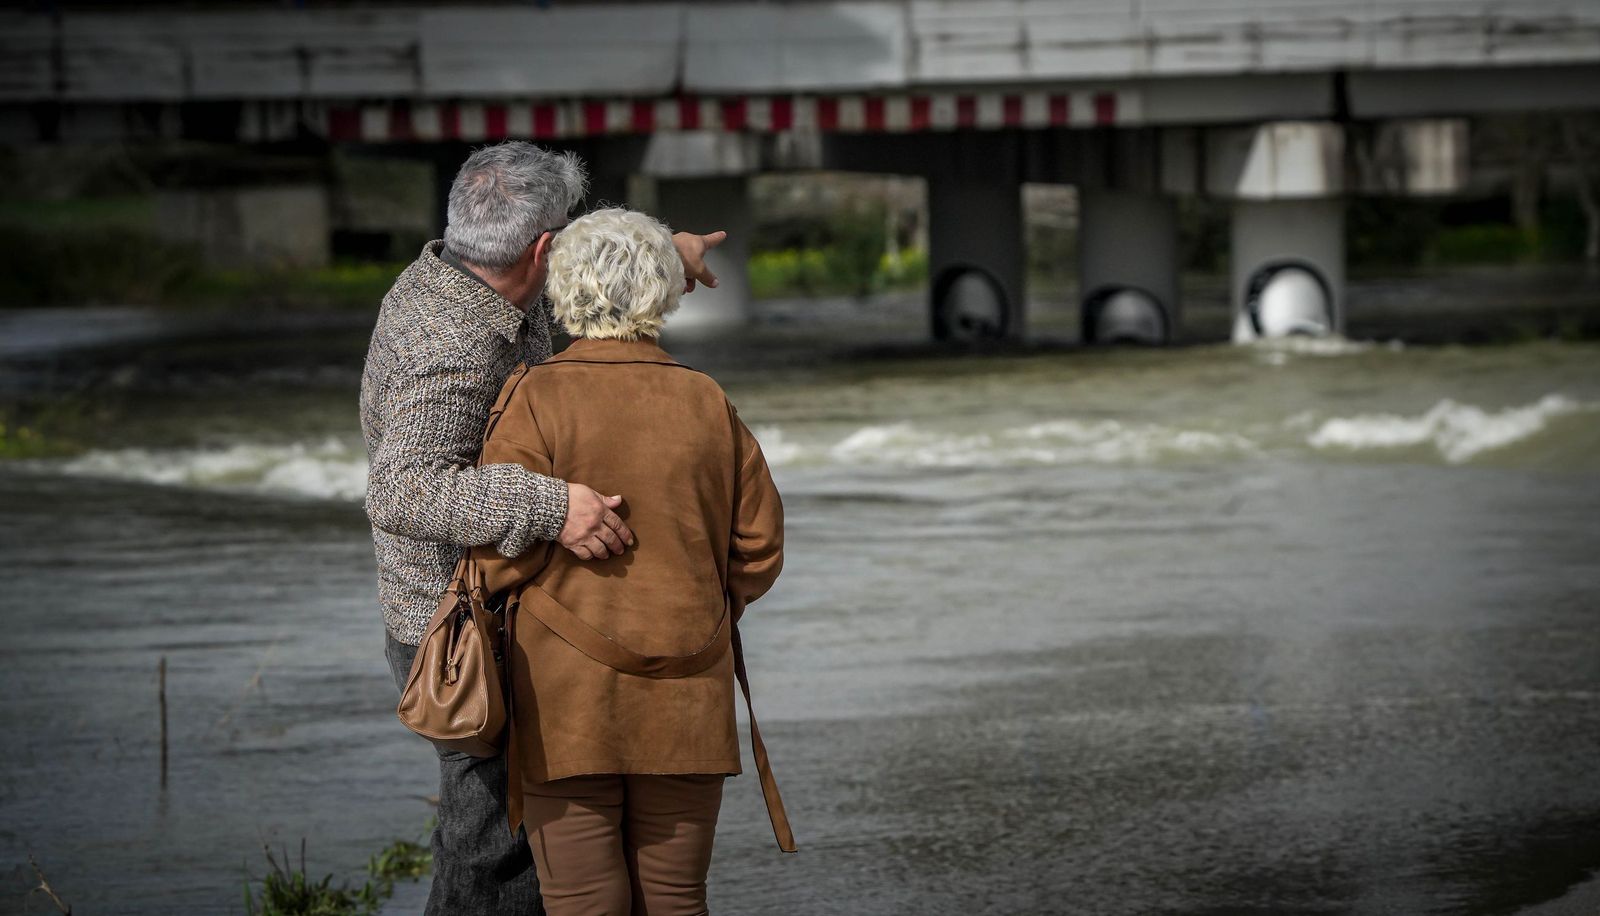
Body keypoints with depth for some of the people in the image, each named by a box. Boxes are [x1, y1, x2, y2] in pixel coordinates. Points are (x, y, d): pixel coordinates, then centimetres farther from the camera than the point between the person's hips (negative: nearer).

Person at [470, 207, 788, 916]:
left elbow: (505, 555, -12)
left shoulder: (536, 398, -8)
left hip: (566, 698, -3)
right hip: (686, 707, 3)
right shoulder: (708, 405, 2)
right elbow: (758, 549, 6)